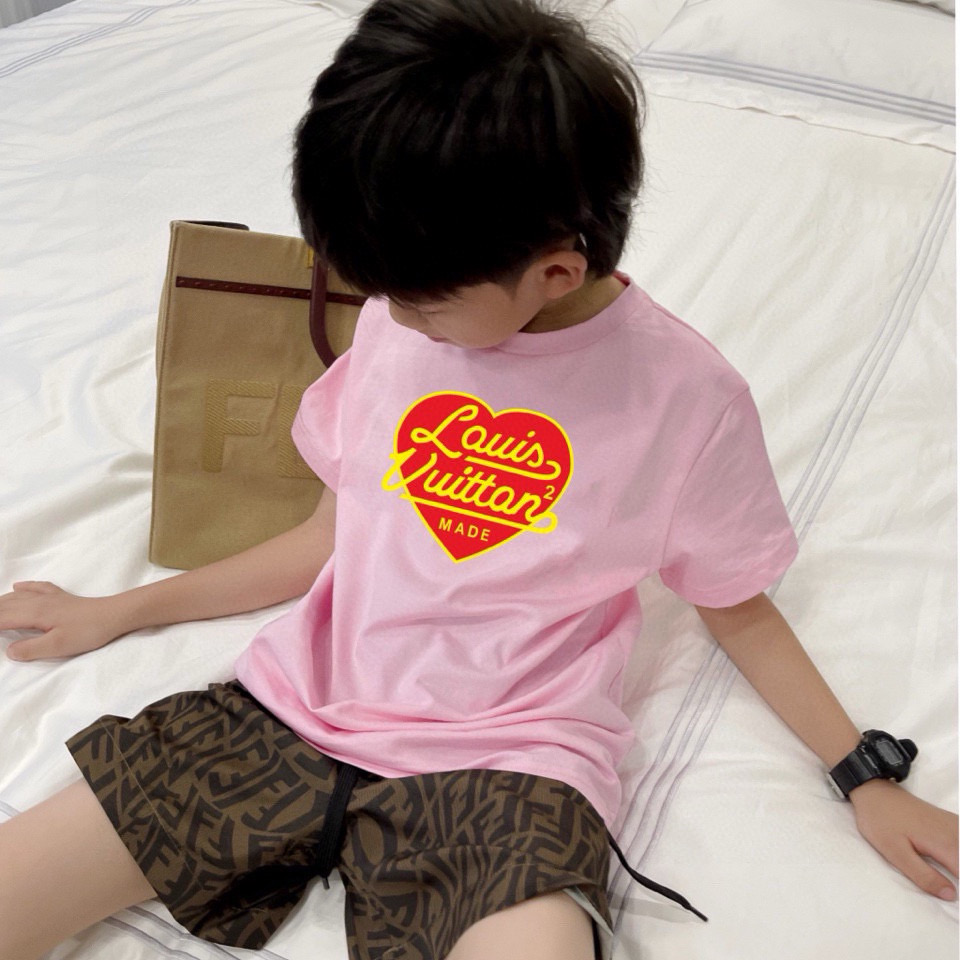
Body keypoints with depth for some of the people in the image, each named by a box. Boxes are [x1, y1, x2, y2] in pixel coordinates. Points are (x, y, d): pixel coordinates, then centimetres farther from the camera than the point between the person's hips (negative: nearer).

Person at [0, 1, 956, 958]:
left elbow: (734, 604, 8)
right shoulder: (399, 320, 5)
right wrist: (118, 611, 19)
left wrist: (866, 778, 2)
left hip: (506, 767, -3)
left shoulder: (687, 395, -7)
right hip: (295, 706, 4)